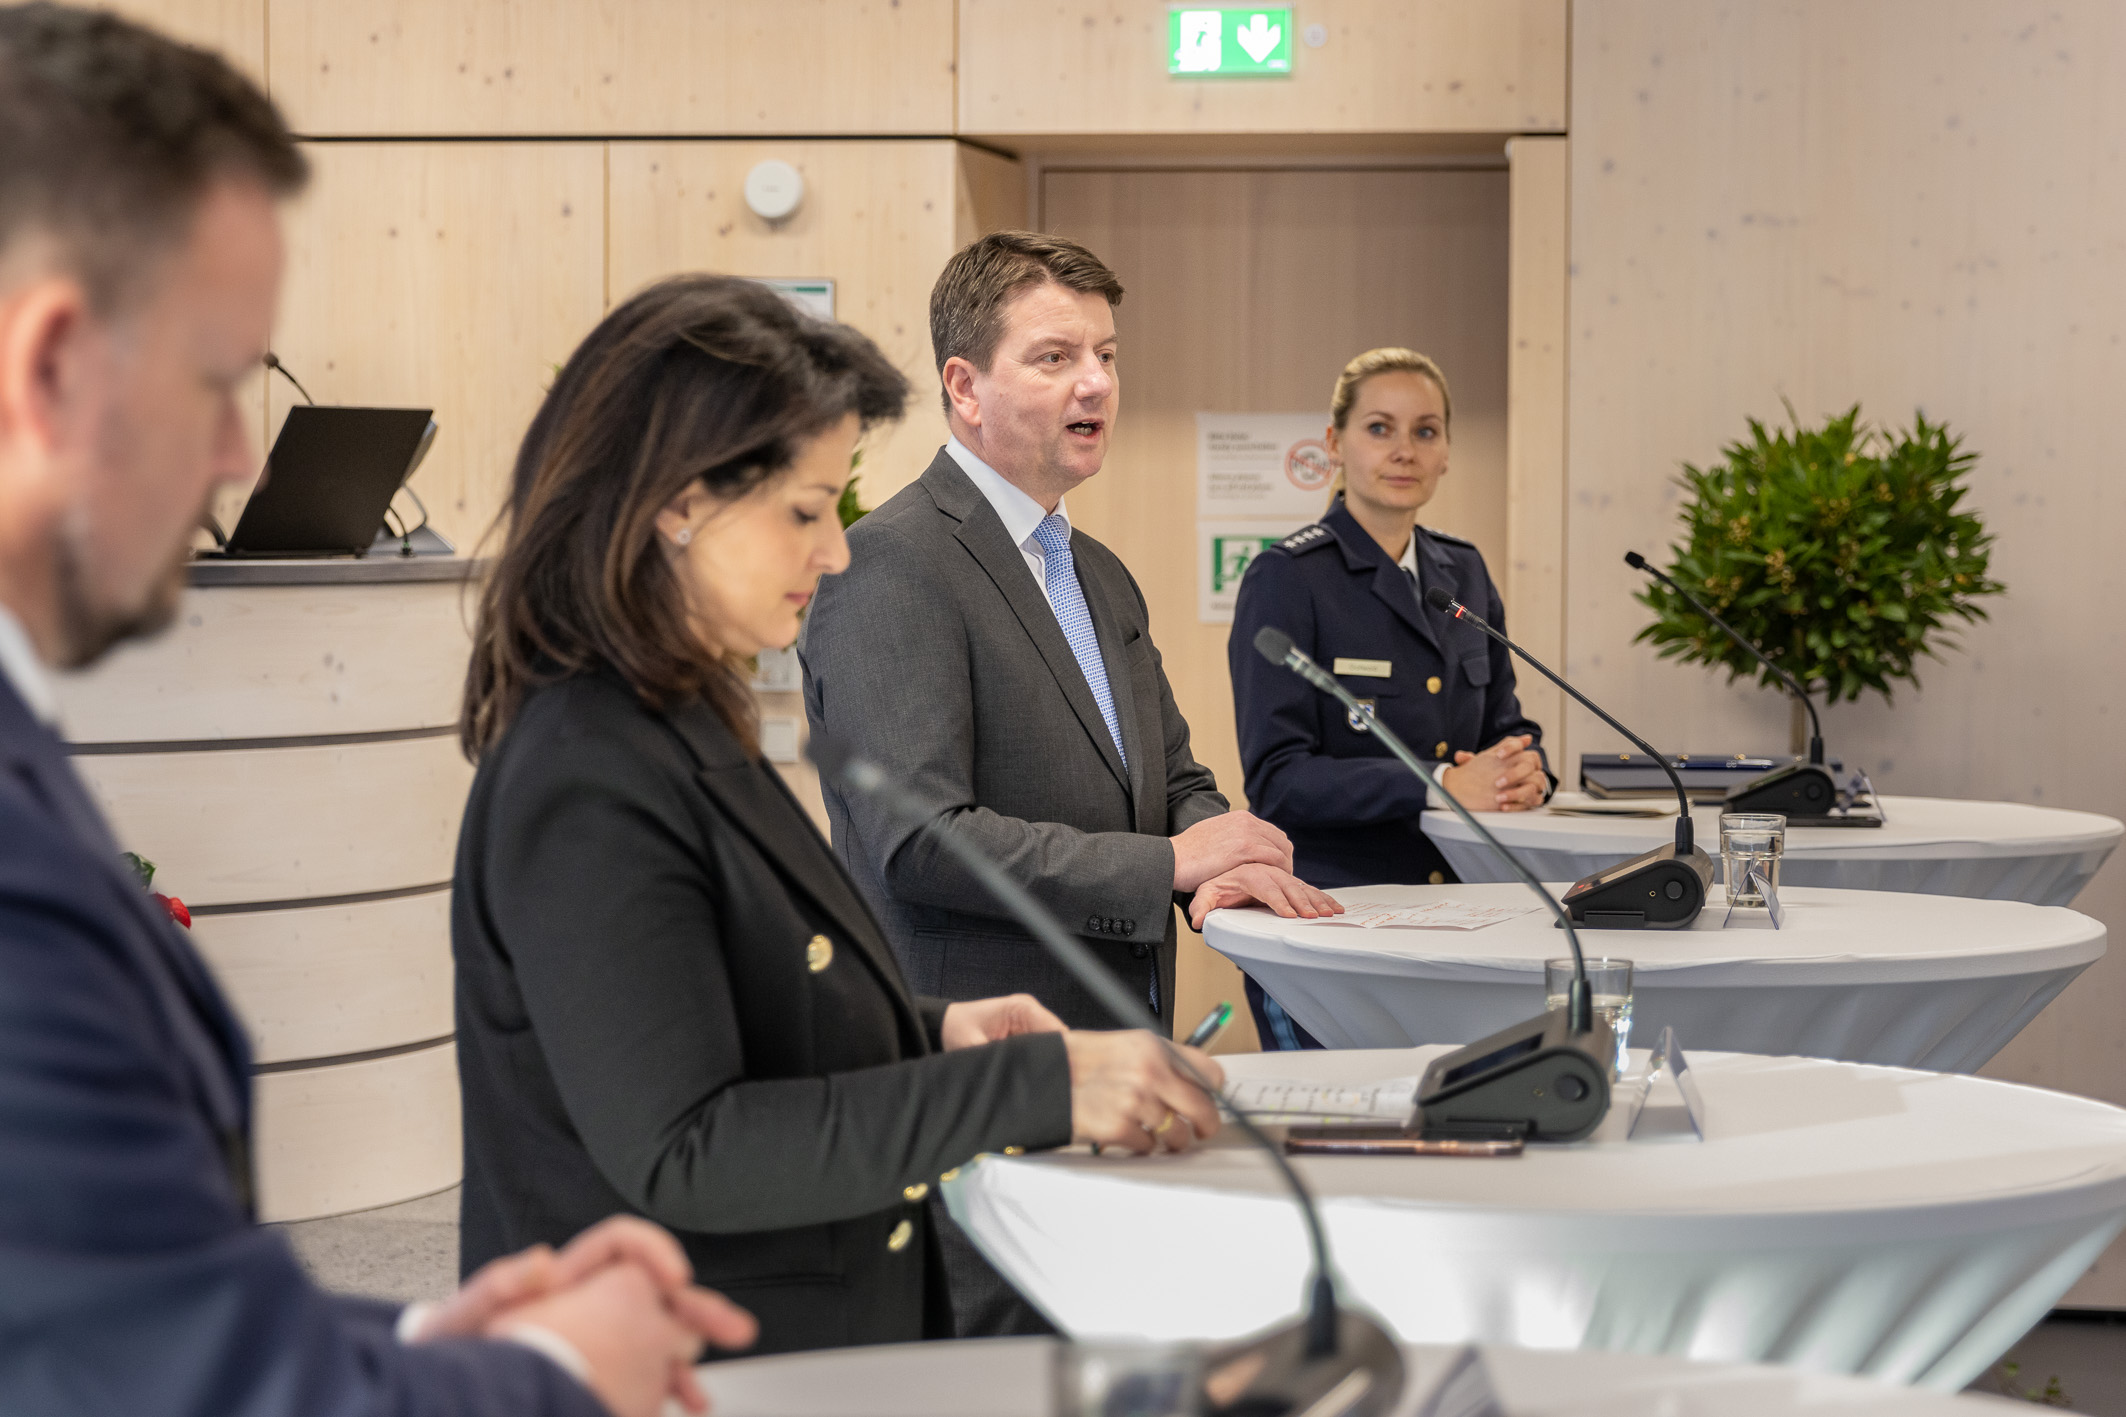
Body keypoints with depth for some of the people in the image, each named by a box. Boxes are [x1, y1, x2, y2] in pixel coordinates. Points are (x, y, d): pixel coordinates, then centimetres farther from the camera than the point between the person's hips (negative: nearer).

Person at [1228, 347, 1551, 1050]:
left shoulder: (1464, 573, 12)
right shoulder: (1288, 577, -8)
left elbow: (1506, 724, 18)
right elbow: (1277, 776, -14)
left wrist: (1525, 774, -6)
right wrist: (1440, 788, -23)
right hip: (1321, 912, -6)